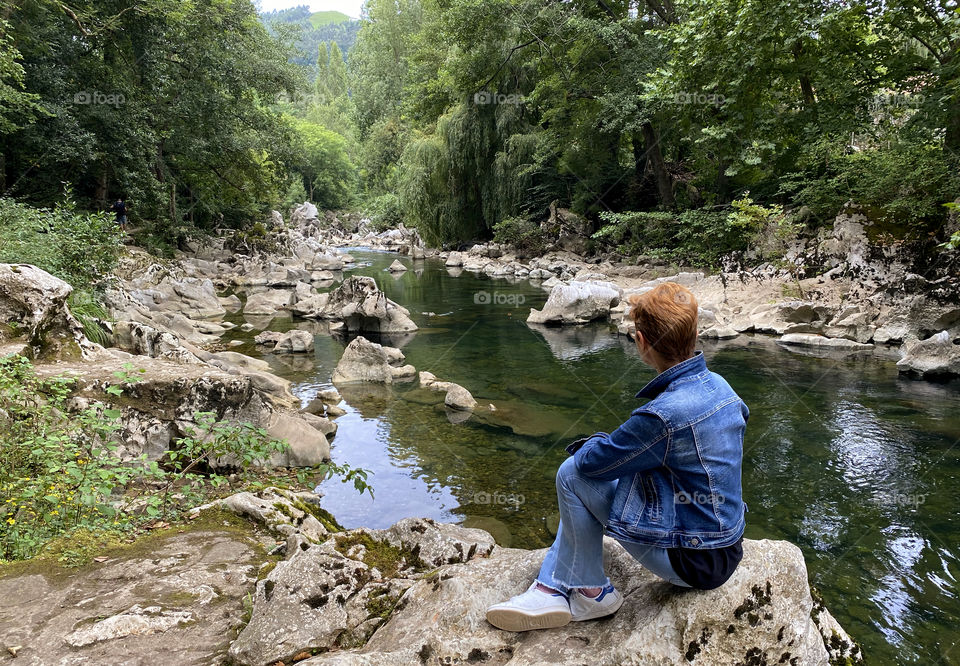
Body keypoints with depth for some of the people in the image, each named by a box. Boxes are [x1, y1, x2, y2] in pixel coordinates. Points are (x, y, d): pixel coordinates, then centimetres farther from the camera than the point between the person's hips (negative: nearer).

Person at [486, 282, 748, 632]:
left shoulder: (665, 415, -30)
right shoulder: (718, 385, -2)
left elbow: (593, 460, -21)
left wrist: (595, 443, 4)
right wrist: (611, 443, 9)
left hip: (695, 562, -9)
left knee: (573, 473, -12)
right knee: (591, 471, 11)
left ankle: (591, 591, 7)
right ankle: (551, 590, 11)